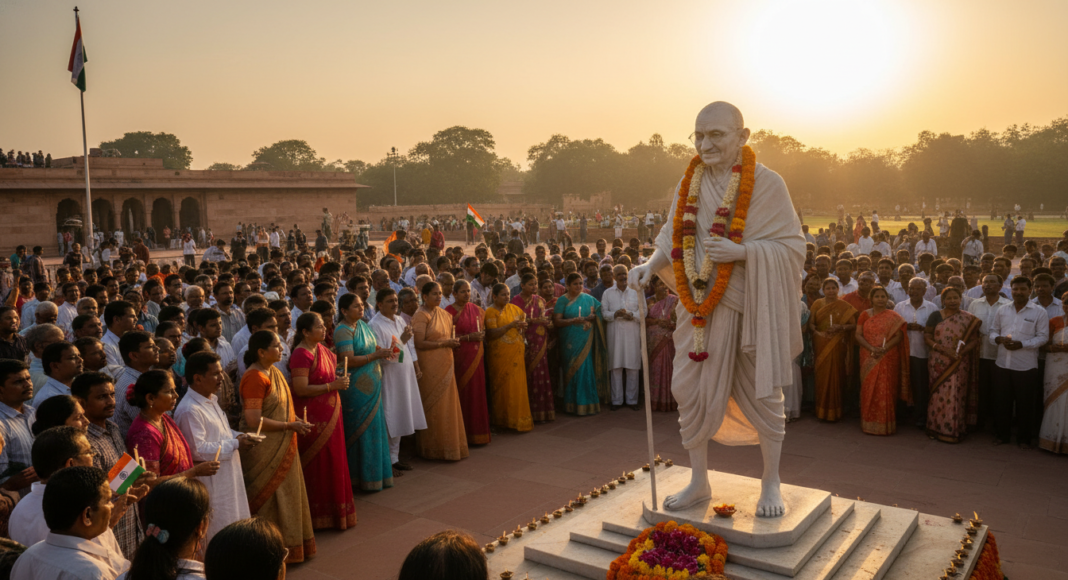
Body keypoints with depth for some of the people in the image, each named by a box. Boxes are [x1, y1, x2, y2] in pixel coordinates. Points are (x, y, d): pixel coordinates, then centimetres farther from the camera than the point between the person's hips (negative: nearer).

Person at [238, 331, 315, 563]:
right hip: (263, 450, -9)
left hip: (281, 447, 9)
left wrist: (295, 420, 4)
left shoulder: (273, 371, 7)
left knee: (286, 494, 17)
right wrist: (289, 426, -18)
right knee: (269, 498, 5)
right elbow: (254, 420, -25)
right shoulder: (255, 378, -21)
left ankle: (289, 543, 31)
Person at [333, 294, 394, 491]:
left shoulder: (362, 324, 12)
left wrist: (382, 350, 1)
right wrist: (377, 355, -21)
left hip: (372, 385, 8)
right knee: (363, 430, -1)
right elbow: (348, 360, -22)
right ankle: (364, 477, 11)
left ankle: (377, 473, 23)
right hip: (357, 388, -8)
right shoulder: (343, 331, -14)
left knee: (375, 427, 12)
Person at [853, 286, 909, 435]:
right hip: (869, 358, 2)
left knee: (885, 390, -3)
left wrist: (883, 349, -17)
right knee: (869, 389, 3)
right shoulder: (865, 315, 8)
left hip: (888, 358, -1)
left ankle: (886, 424, 6)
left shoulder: (894, 317, 4)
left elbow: (899, 336, -4)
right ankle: (869, 423, 12)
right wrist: (871, 348, -14)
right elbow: (858, 335, 2)